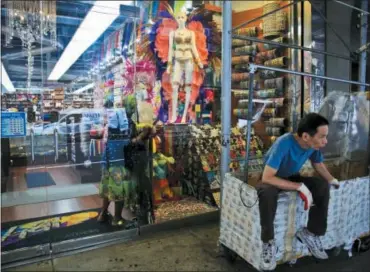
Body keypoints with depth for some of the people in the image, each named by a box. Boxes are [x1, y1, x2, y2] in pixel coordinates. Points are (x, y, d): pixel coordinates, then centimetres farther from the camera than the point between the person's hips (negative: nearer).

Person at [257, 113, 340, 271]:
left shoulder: (313, 145, -15)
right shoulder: (284, 144, -35)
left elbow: (318, 165, 6)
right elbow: (267, 177, -37)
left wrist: (332, 180, -11)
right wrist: (299, 186, -36)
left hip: (291, 177, 6)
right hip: (272, 179, -6)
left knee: (323, 186, -17)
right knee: (267, 193, -38)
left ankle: (311, 233, -2)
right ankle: (268, 243, -21)